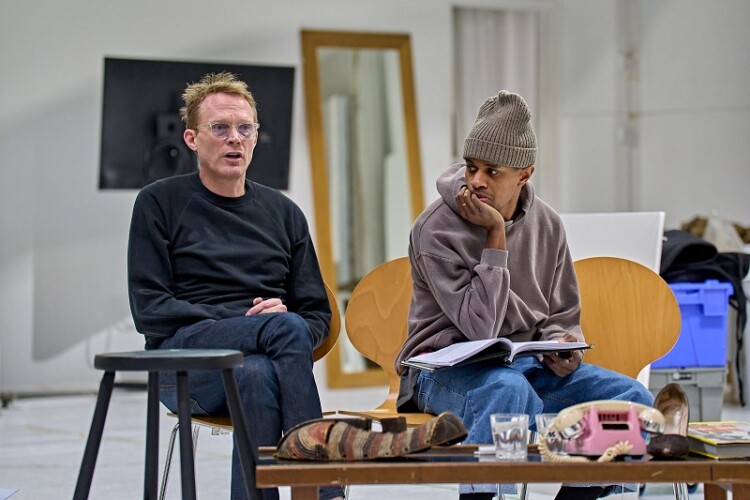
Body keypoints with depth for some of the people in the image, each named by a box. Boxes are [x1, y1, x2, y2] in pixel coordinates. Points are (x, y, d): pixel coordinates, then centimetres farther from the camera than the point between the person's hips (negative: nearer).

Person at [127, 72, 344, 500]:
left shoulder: (284, 212, 20)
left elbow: (318, 316, 17)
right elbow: (150, 310, -1)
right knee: (286, 327, -33)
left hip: (266, 358, 3)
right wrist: (239, 320, -12)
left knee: (258, 376, -36)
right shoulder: (160, 203, 9)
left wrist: (283, 320, -8)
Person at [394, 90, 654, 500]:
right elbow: (481, 326, -20)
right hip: (448, 367, -6)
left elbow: (561, 319, 14)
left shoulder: (546, 225, 5)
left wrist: (561, 347, -10)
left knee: (633, 398, -14)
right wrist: (496, 234, -19)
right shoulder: (436, 230, -13)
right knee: (512, 391, -40)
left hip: (528, 362, 6)